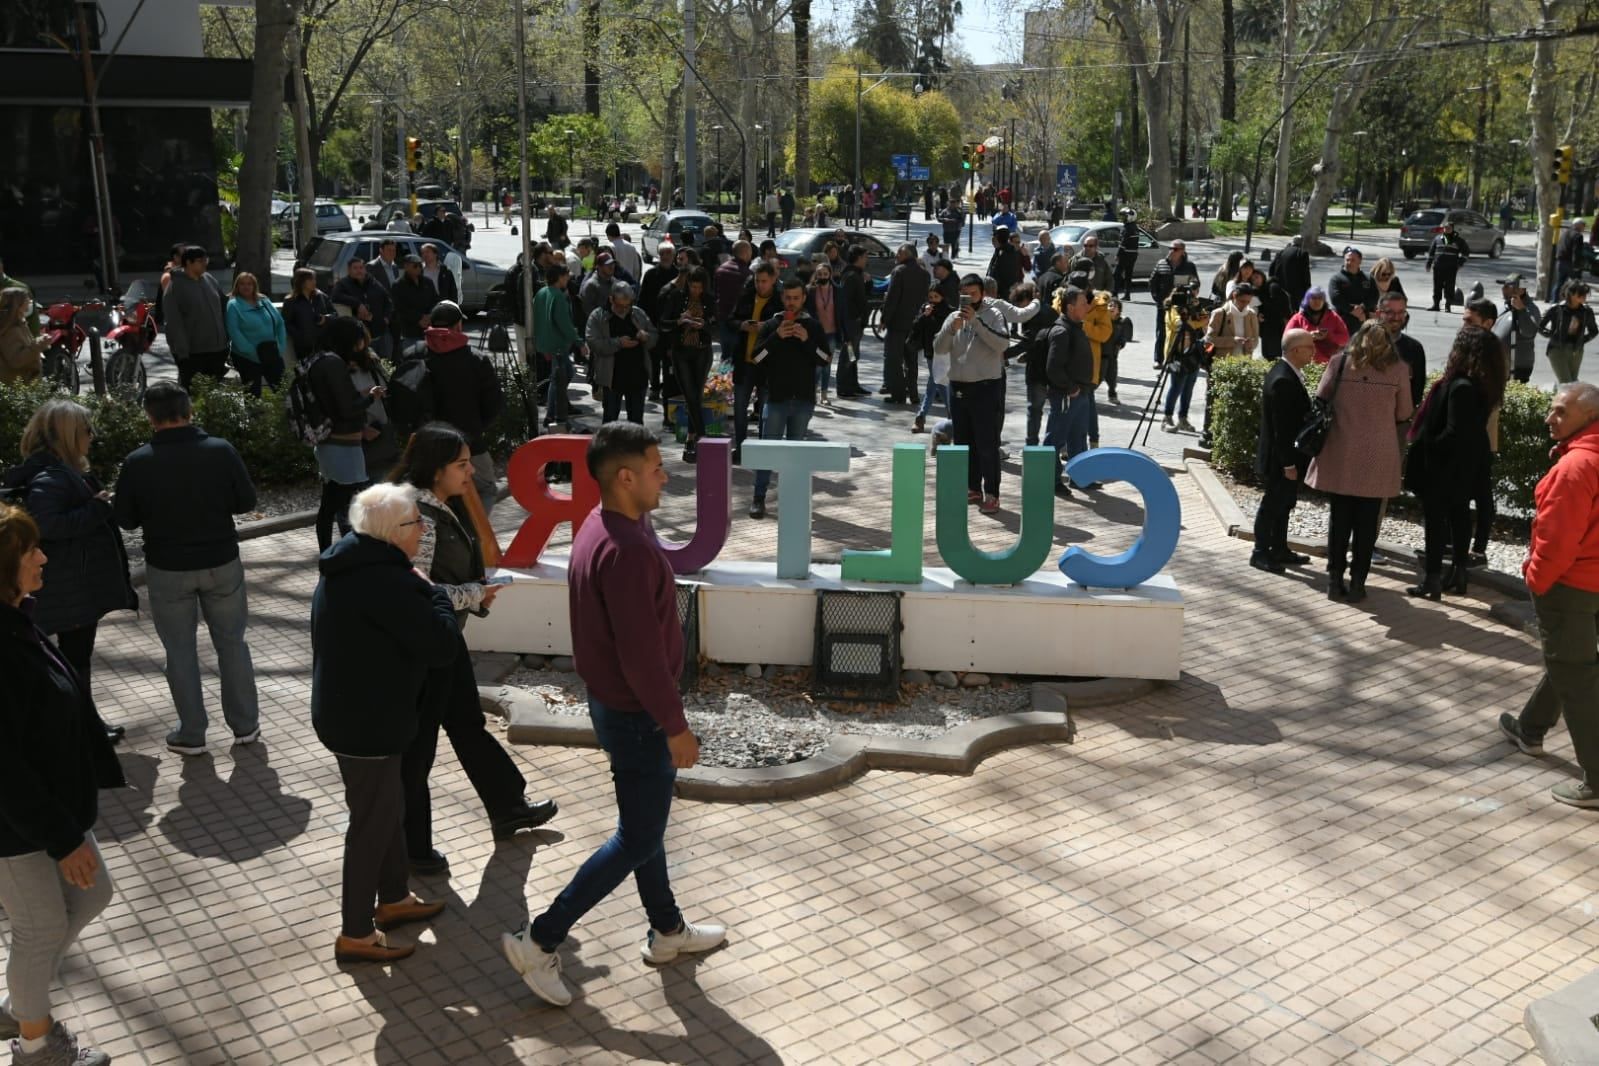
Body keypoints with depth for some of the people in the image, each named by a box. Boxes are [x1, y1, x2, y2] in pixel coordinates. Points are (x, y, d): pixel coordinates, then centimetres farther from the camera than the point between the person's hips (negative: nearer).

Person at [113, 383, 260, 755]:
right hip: (222, 563, 1)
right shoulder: (221, 450, -12)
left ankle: (192, 734, 19)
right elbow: (246, 501, -3)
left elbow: (125, 519, -3)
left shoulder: (137, 463, -14)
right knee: (232, 642, 15)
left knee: (180, 651, 12)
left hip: (167, 569, -1)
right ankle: (245, 725, 23)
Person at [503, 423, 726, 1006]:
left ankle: (667, 930, 38)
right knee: (638, 840, 3)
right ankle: (539, 940, 10)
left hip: (614, 702, 10)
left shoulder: (600, 528, 3)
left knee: (644, 822, 21)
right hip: (635, 716, -10)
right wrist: (676, 726, -19)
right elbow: (642, 654, -28)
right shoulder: (627, 551, -29)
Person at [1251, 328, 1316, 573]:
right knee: (1272, 505, 1)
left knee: (1283, 504, 18)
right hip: (1279, 459, -10)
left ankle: (1279, 549, 30)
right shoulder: (1283, 380, -25)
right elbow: (1282, 427, -25)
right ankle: (1261, 553, 12)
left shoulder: (1286, 373, 7)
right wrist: (1288, 463, -22)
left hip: (1286, 455, 10)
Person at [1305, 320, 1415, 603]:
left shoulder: (1339, 362, -2)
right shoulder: (1398, 369, -2)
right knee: (1367, 521, 7)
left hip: (1341, 453, 1)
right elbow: (1404, 413, 5)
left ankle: (1335, 580, 12)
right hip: (1378, 456, -1)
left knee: (1339, 517, 10)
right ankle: (1357, 582, 10)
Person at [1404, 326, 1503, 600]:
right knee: (1459, 514, 17)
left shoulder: (1461, 387, -25)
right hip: (1468, 463, 9)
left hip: (1445, 465, -9)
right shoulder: (1485, 385, 4)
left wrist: (1429, 447, -14)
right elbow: (1472, 427, 10)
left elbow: (1454, 432, -27)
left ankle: (1433, 579, 3)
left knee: (1436, 518, -1)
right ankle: (1459, 572, 26)